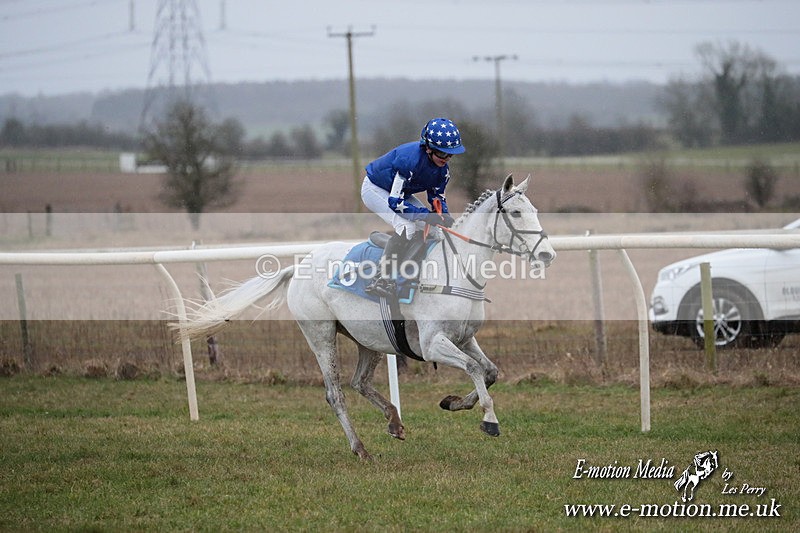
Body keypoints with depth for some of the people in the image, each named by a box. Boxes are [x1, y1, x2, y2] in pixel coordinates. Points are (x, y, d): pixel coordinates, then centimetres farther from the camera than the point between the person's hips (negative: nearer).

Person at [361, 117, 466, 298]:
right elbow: (395, 202, -36)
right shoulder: (409, 160, -38)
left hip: (399, 192, 9)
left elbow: (437, 196, 1)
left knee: (427, 227, -1)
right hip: (375, 189, -9)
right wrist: (427, 216, -37)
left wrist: (444, 215, -21)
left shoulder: (442, 168, -14)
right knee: (407, 227, -27)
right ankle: (383, 280, -27)